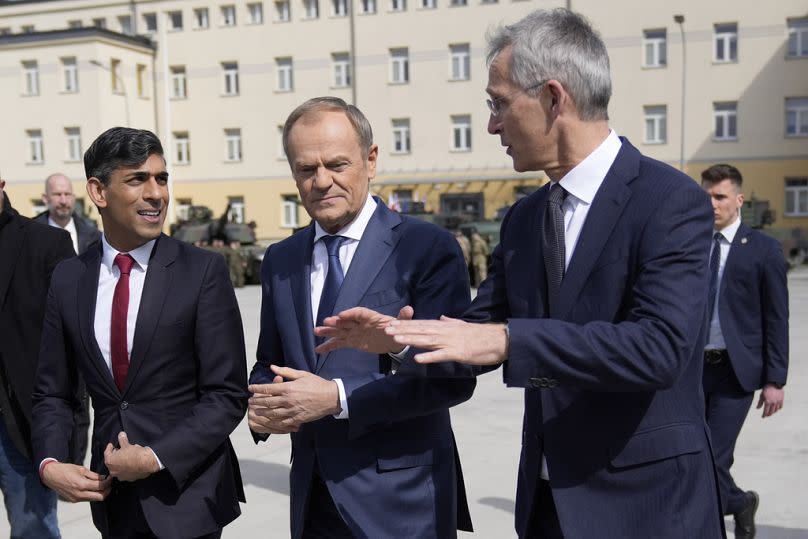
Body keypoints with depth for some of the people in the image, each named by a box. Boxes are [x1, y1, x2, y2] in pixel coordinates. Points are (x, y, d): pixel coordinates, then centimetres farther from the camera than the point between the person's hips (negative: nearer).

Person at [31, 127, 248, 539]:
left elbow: (228, 395, -11)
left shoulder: (203, 271, -11)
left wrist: (156, 458, -17)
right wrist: (50, 464, -8)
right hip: (109, 491, 3)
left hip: (186, 493, -3)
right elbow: (52, 392, 6)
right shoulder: (68, 278, 1)